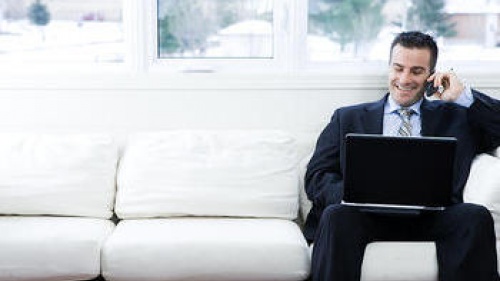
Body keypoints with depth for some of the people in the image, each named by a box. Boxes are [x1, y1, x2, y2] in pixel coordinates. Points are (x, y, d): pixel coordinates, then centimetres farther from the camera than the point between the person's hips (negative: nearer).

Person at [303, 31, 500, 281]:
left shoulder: (456, 116, 23)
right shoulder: (348, 118, 21)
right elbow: (316, 178, 11)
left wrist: (463, 96, 10)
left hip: (431, 217, 1)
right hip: (368, 216, 0)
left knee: (476, 217, -29)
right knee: (337, 215, -32)